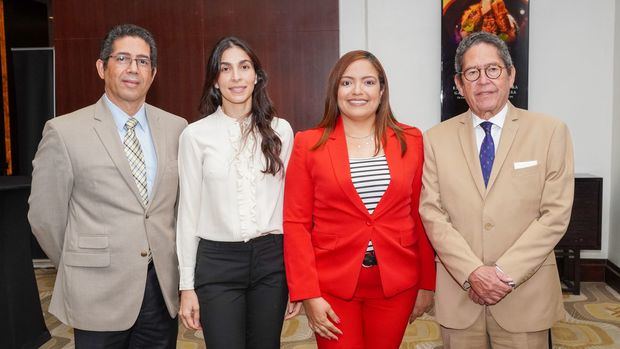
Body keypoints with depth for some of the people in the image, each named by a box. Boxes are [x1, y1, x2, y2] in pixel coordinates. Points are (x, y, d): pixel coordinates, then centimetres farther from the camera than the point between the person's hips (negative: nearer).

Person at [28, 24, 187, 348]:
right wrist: (78, 268, 7)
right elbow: (45, 215, -1)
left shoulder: (175, 127, 2)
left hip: (164, 287, 3)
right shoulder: (64, 131, -7)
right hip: (99, 294, -3)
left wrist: (167, 259, 10)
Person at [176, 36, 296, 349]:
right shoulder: (196, 135, -3)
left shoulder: (280, 130, 2)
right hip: (217, 262, -2)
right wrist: (187, 285, 0)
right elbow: (188, 210, 1)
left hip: (271, 259, 2)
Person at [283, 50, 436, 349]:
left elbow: (419, 216, 6)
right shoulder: (308, 144, -3)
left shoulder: (410, 141, 2)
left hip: (396, 283, 2)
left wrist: (427, 283, 7)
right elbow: (296, 224, -4)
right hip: (333, 284, -2)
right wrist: (309, 295, -10)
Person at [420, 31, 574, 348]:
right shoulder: (437, 138, 2)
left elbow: (555, 214, -6)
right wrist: (472, 272, -13)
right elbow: (432, 214, -3)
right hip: (458, 294, 1)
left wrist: (505, 273, -12)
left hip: (526, 297, -1)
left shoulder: (550, 131, -1)